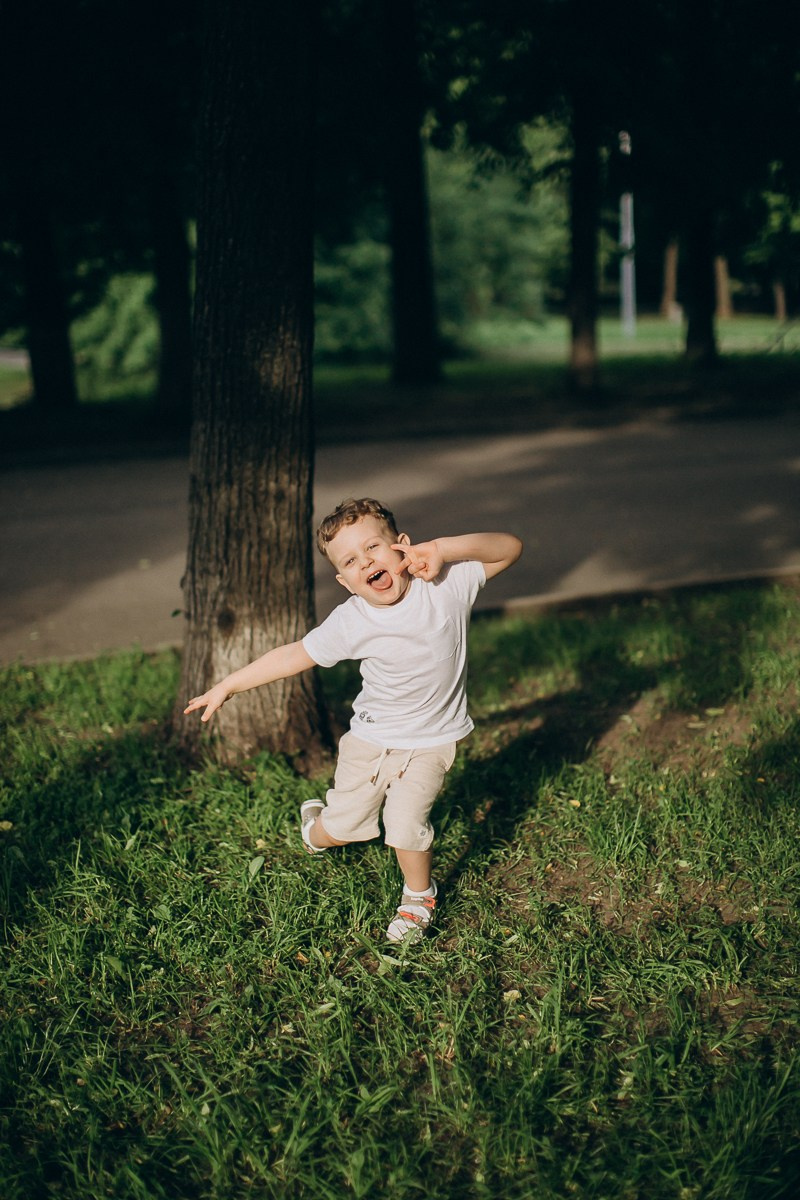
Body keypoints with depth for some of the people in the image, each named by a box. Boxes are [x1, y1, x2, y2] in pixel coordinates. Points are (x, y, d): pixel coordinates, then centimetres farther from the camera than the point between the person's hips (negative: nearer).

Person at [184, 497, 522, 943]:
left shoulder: (447, 585, -18)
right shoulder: (349, 623, -16)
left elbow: (510, 548, -18)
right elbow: (293, 656, -5)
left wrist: (444, 548, -33)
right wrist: (228, 686, -4)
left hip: (429, 743, -1)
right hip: (370, 738, 2)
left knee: (406, 827, -15)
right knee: (344, 826, 11)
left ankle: (419, 895, 19)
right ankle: (317, 827, 51)